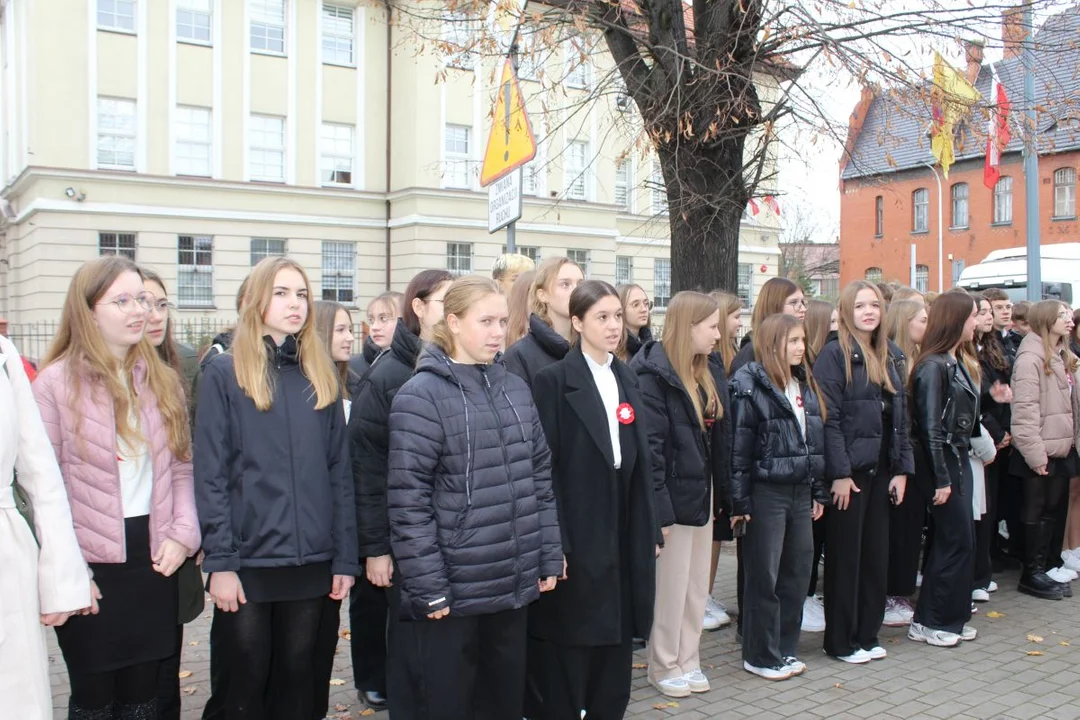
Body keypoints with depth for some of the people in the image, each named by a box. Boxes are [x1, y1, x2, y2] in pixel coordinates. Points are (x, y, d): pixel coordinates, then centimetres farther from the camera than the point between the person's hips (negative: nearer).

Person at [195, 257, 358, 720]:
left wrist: (345, 558, 2)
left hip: (310, 561, 3)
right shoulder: (224, 374, -3)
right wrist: (219, 562, -12)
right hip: (247, 560, -3)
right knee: (247, 682, 10)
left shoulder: (322, 377, 8)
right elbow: (210, 475, -7)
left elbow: (339, 472, 6)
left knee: (297, 681, 14)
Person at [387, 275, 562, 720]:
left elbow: (541, 478, 12)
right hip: (452, 590, -5)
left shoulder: (516, 389, 8)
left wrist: (549, 558, 8)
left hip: (514, 584, 6)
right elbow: (408, 502, -14)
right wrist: (428, 589, -15)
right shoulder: (420, 396, -10)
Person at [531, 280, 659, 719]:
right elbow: (545, 466, -12)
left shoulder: (626, 379, 12)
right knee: (569, 654, 4)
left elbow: (640, 460, 12)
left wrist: (649, 530, 10)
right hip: (577, 538, -6)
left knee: (615, 649, 13)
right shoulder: (554, 380, -8)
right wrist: (554, 544, -15)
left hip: (624, 537, 6)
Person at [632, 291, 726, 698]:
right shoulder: (654, 375, -16)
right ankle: (664, 666, 22)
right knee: (671, 587, 5)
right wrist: (659, 509, -22)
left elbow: (718, 437, 13)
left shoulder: (707, 373, 10)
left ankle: (688, 660, 30)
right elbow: (649, 448, -20)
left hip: (701, 491, 8)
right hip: (674, 494, -8)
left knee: (698, 586, 16)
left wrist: (723, 491, 8)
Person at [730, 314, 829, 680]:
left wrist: (819, 492, 14)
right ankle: (760, 655, 15)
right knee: (765, 577, 2)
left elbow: (817, 440, 16)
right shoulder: (750, 385, -10)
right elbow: (739, 445, -12)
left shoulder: (806, 384, 11)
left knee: (797, 572, 12)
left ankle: (785, 648, 26)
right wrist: (740, 502, -13)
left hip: (801, 492, 7)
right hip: (767, 492, -7)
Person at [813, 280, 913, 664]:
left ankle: (867, 634, 26)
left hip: (881, 470, 7)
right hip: (849, 470, -7)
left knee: (876, 554, 13)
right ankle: (841, 641, 14)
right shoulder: (834, 354, -10)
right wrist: (839, 473, -19)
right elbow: (829, 418, -15)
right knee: (845, 556, 3)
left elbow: (900, 416, 13)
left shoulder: (889, 355, 12)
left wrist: (902, 469, 8)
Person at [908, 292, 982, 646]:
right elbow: (931, 427, -18)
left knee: (952, 540, 13)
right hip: (941, 462, -9)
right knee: (957, 541, -3)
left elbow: (964, 417, 13)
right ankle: (929, 622, 8)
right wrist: (941, 479, -18)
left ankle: (952, 617, 24)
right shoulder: (933, 366, -16)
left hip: (958, 460, 9)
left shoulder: (954, 363, 12)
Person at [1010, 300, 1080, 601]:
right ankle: (1032, 574, 12)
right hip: (1041, 451, -8)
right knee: (1038, 513, 2)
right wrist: (1035, 453, -20)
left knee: (1055, 509, 13)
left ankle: (1047, 567, 24)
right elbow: (1024, 409, -19)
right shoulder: (1030, 358, -14)